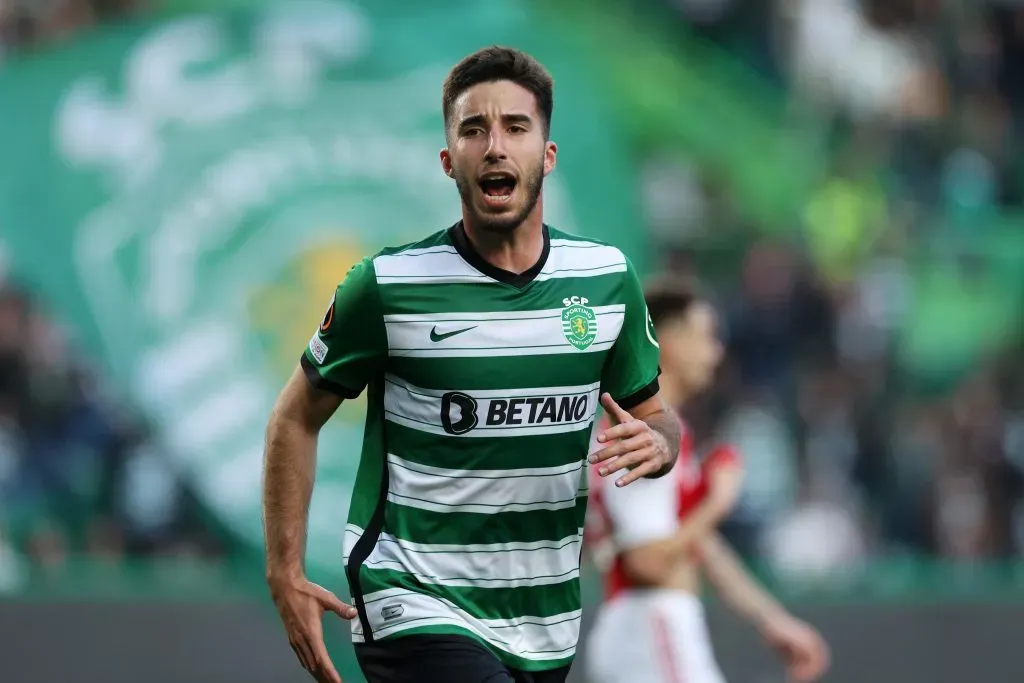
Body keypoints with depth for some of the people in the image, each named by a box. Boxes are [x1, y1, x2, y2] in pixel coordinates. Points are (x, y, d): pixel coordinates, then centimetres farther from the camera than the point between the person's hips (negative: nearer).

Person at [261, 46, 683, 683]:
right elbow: (297, 418, 3)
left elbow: (655, 413, 15)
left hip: (547, 625, 5)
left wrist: (656, 444, -9)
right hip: (415, 610, -5)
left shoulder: (609, 278, 3)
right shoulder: (385, 285, -8)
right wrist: (285, 573, -4)